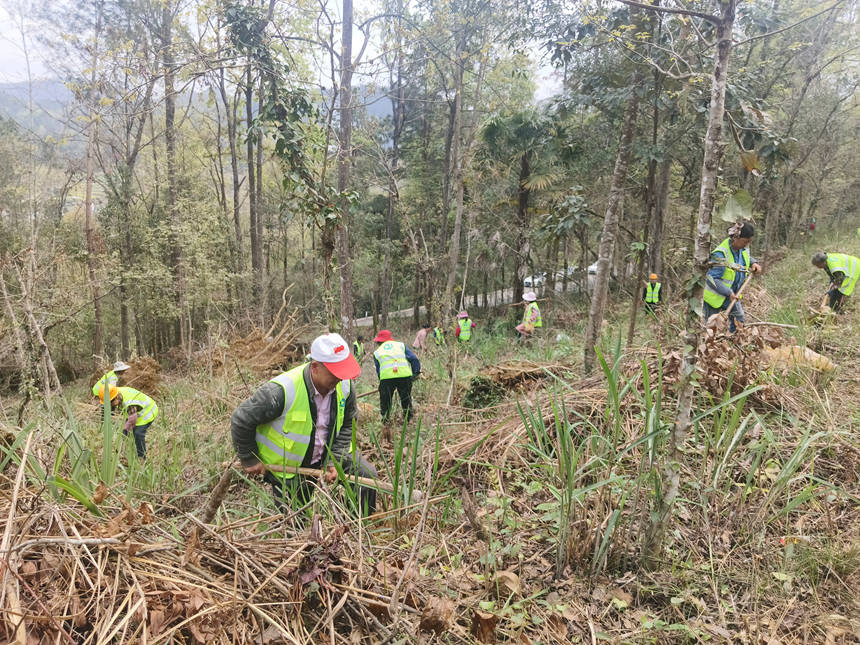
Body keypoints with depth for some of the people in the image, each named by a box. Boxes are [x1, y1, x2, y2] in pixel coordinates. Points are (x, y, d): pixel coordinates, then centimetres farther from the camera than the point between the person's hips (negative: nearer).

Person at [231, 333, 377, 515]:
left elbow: (347, 425, 0)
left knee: (367, 475, -3)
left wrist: (334, 460, -11)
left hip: (326, 453, 5)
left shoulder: (344, 385, -16)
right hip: (287, 465, -4)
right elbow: (241, 420, -21)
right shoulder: (282, 391, -34)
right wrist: (250, 460, -11)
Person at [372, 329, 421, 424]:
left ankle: (385, 421, 18)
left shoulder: (377, 352, 23)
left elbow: (378, 370, 21)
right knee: (406, 399, 18)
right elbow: (414, 359, 14)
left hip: (386, 377, -1)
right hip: (405, 375, 1)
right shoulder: (401, 345, 24)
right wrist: (416, 372, 18)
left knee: (385, 401, 16)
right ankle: (408, 419, 25)